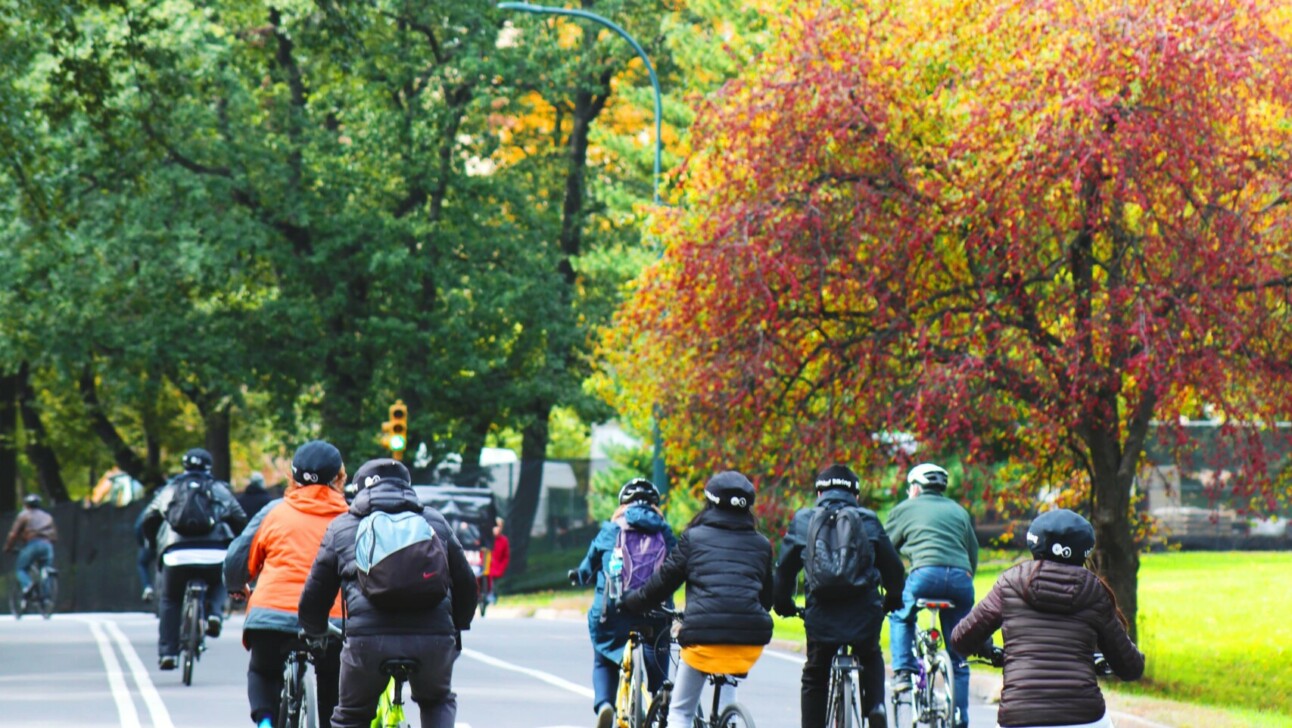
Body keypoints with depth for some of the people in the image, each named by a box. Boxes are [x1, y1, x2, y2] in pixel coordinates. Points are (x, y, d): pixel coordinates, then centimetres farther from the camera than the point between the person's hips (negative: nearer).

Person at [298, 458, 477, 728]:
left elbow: (314, 596, 20)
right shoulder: (435, 521, 22)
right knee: (439, 701, 31)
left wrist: (315, 635, 39)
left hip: (368, 637, -1)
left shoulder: (342, 526, 19)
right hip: (433, 639, 1)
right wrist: (457, 630, 42)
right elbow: (466, 583, 25)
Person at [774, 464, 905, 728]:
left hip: (821, 616, -1)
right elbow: (893, 565, 11)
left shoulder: (803, 519, 7)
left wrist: (783, 604, 24)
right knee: (871, 659, 30)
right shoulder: (868, 520, 7)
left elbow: (785, 568, 9)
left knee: (814, 679, 19)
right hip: (864, 615, 1)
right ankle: (875, 705, 7)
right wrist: (892, 599, 28)